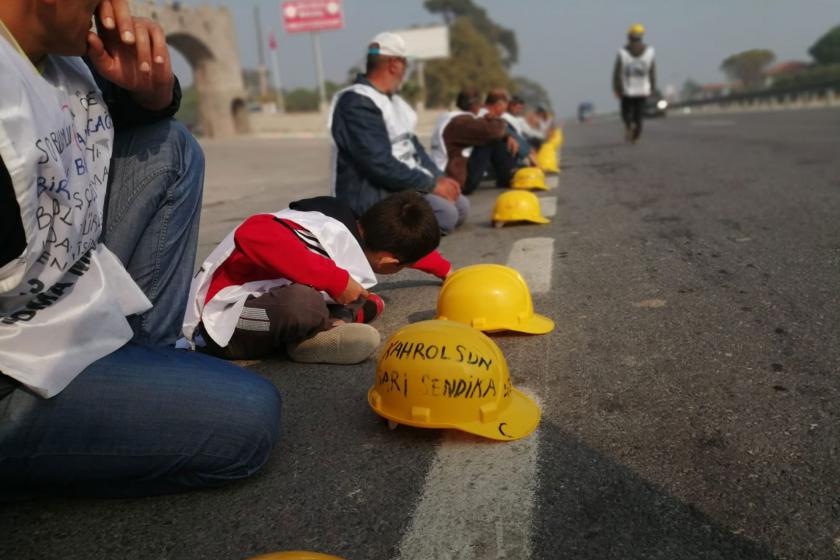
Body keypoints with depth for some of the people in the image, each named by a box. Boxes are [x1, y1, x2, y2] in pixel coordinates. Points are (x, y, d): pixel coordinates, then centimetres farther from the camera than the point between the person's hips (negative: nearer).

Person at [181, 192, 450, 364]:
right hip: (221, 319, -8)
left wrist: (446, 271, 34)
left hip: (269, 300, 9)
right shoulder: (335, 237, -30)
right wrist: (335, 280, -38)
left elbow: (409, 241, 20)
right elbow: (253, 234, -45)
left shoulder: (362, 229, -3)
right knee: (304, 303, -38)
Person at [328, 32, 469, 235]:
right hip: (369, 195, -10)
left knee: (460, 206, 6)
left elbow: (411, 145, 17)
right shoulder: (356, 103, -17)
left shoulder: (392, 99, 15)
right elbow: (380, 165, -24)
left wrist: (439, 178, 1)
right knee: (445, 214, -24)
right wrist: (431, 184, -18)